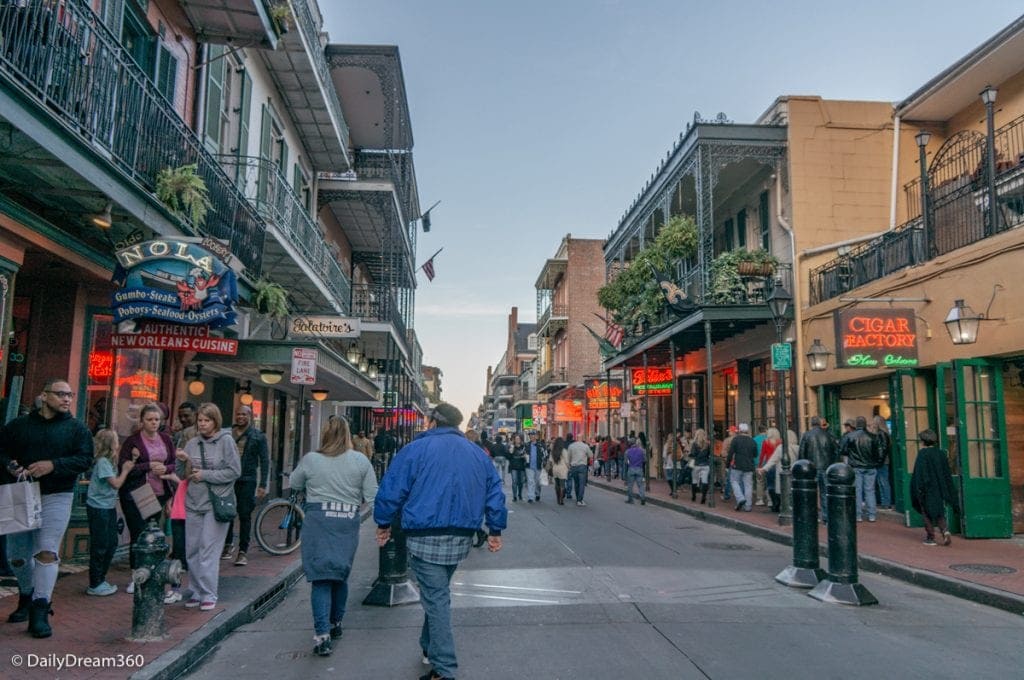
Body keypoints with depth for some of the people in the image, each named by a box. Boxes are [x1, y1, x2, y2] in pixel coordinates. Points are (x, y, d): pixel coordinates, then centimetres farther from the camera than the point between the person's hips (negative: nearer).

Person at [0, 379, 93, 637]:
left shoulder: (77, 428, 2)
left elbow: (85, 459, -7)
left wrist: (54, 465, -22)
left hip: (56, 497, -3)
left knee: (47, 552, -12)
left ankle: (39, 612, -8)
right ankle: (26, 597, 38)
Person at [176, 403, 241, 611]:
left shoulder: (226, 441, -5)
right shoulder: (192, 443, 8)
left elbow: (234, 471, -9)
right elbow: (183, 475, 12)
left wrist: (205, 475, -11)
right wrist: (184, 461, -8)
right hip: (193, 503, 5)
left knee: (209, 550, -6)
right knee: (192, 551, 9)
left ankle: (209, 594, 3)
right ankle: (197, 592, 22)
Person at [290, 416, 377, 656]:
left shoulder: (310, 459, -3)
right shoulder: (361, 460, -3)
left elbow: (294, 484, 13)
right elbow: (371, 496, -2)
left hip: (318, 520, -2)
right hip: (348, 521, 2)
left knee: (321, 577, 1)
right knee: (341, 575, 18)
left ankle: (322, 635, -7)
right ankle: (336, 624, 33)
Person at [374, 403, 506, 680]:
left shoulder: (417, 449, -6)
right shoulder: (478, 454, 9)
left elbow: (391, 489, -6)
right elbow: (495, 493, 10)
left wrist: (384, 524, 7)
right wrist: (495, 530, 18)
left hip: (425, 538, -5)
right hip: (461, 539, 5)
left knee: (436, 598, 0)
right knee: (438, 592, 24)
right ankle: (430, 646, 37)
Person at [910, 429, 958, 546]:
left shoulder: (922, 454, -13)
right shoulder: (941, 453, 3)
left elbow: (919, 473, -16)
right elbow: (947, 474, 8)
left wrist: (920, 489, -12)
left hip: (927, 488, -5)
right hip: (940, 488, 5)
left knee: (927, 513, 6)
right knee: (939, 512, 13)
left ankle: (930, 537, 8)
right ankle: (945, 531, -8)